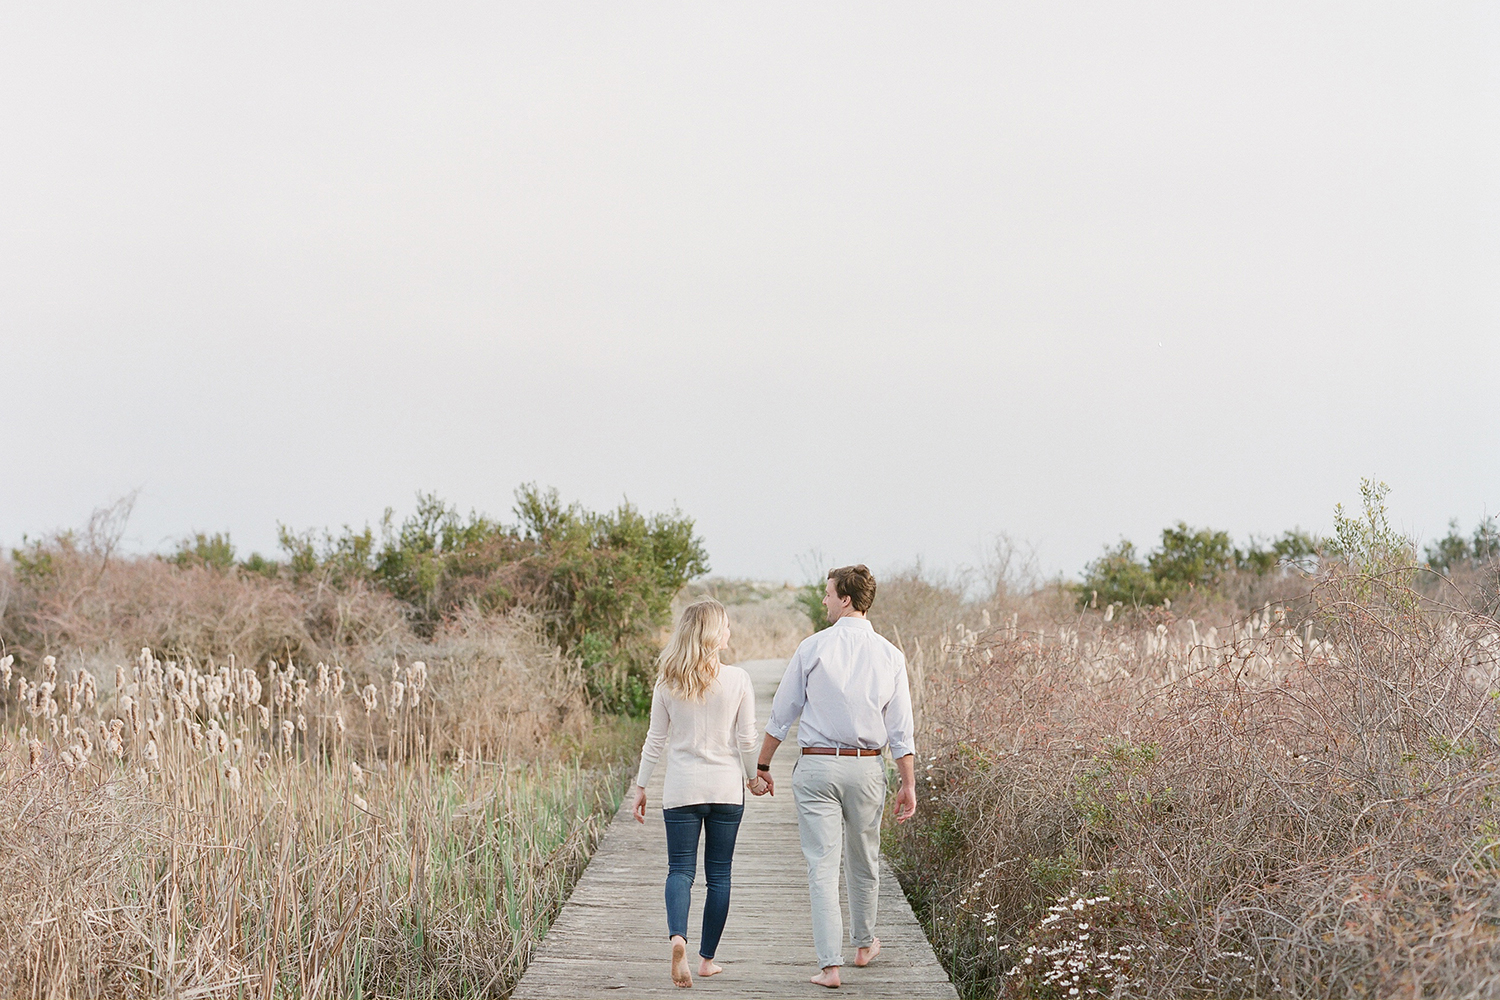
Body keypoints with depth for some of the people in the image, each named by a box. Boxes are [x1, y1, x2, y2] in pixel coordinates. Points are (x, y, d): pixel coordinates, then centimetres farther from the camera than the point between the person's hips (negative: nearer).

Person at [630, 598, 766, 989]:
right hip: (727, 788, 0)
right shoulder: (737, 680, -6)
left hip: (681, 788, 1)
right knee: (719, 874, 9)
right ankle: (707, 957, 13)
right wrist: (753, 776, 15)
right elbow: (747, 739, -2)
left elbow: (656, 740, 3)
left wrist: (641, 787, 13)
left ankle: (677, 936, -24)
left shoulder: (668, 682, -2)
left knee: (680, 869, 2)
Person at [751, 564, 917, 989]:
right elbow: (901, 729, 1)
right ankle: (864, 945, 37)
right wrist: (908, 784, 5)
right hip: (866, 767, 3)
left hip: (817, 766, -2)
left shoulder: (813, 648, -5)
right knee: (863, 860, 19)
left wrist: (762, 767, 9)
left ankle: (830, 964, -8)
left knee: (822, 865, -2)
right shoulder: (889, 655, 1)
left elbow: (781, 714, 0)